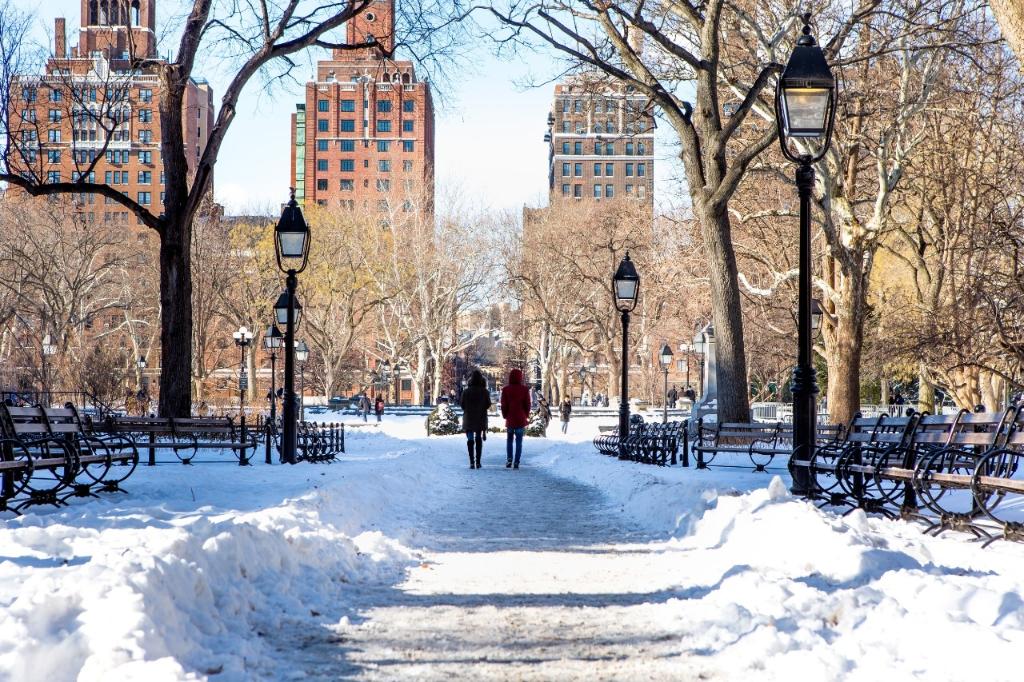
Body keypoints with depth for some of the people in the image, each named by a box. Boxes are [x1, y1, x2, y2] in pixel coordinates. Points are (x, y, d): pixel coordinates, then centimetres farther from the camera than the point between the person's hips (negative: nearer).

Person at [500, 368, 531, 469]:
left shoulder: (506, 390, -5)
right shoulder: (524, 389, -5)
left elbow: (504, 405, -3)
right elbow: (527, 404, -1)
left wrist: (505, 416, 11)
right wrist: (526, 416, 12)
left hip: (510, 419, 0)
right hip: (521, 419, 0)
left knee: (510, 440, 16)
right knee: (519, 442, 5)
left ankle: (509, 459, -1)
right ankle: (516, 463, 0)